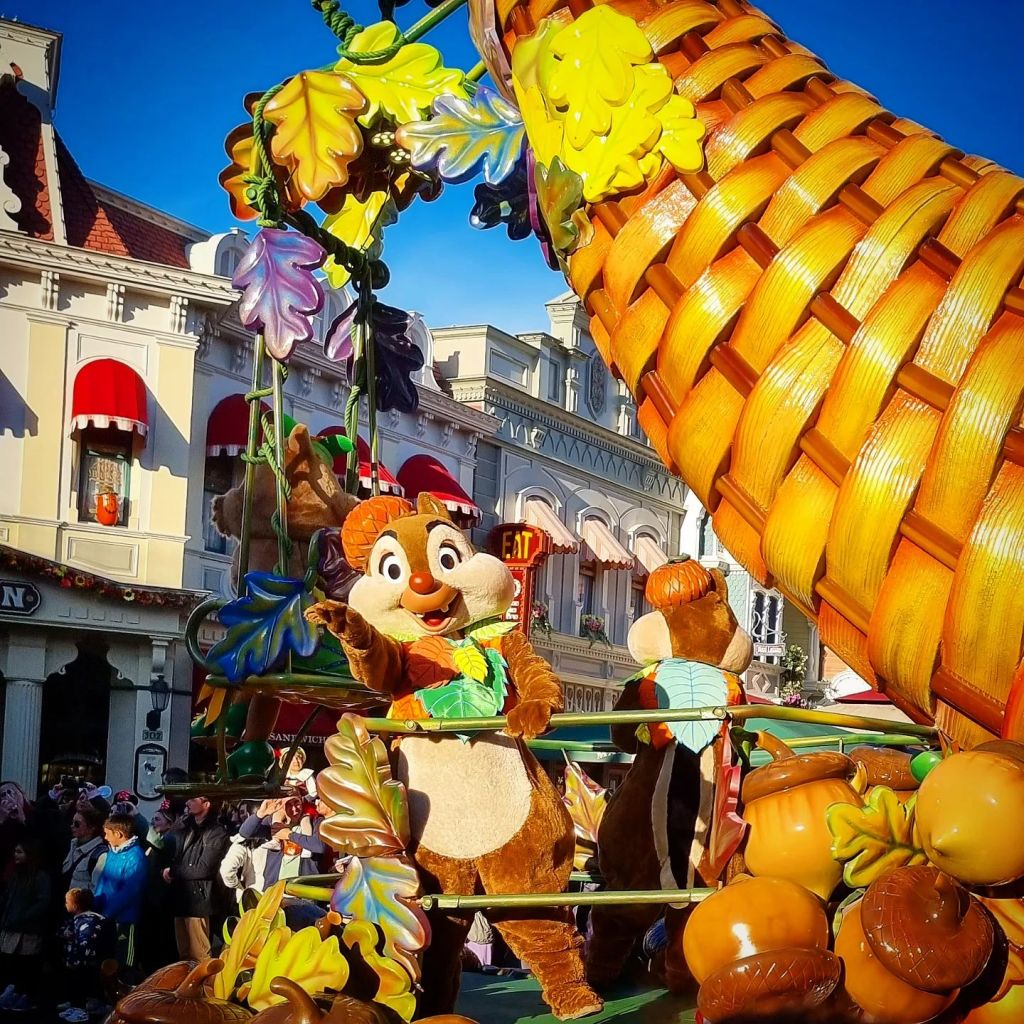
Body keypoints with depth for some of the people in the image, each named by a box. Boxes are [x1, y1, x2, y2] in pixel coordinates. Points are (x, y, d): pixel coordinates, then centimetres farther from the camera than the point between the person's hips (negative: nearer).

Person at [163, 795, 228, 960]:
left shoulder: (216, 833, -8)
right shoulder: (187, 829, 18)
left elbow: (203, 869, -15)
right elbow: (176, 859, 19)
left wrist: (173, 871, -4)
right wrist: (169, 871, -4)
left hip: (198, 899, -8)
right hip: (181, 898, 8)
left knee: (198, 955, -6)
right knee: (184, 954, 12)